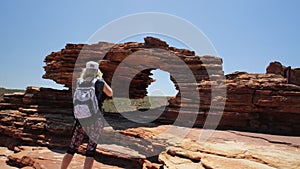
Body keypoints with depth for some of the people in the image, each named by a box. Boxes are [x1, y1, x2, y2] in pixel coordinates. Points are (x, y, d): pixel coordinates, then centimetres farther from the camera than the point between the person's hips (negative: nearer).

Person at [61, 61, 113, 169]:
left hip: (81, 120, 3)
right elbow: (110, 93, 13)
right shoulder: (100, 83, -5)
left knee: (71, 150, 14)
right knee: (90, 152, 4)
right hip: (95, 121, -3)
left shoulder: (80, 83, 5)